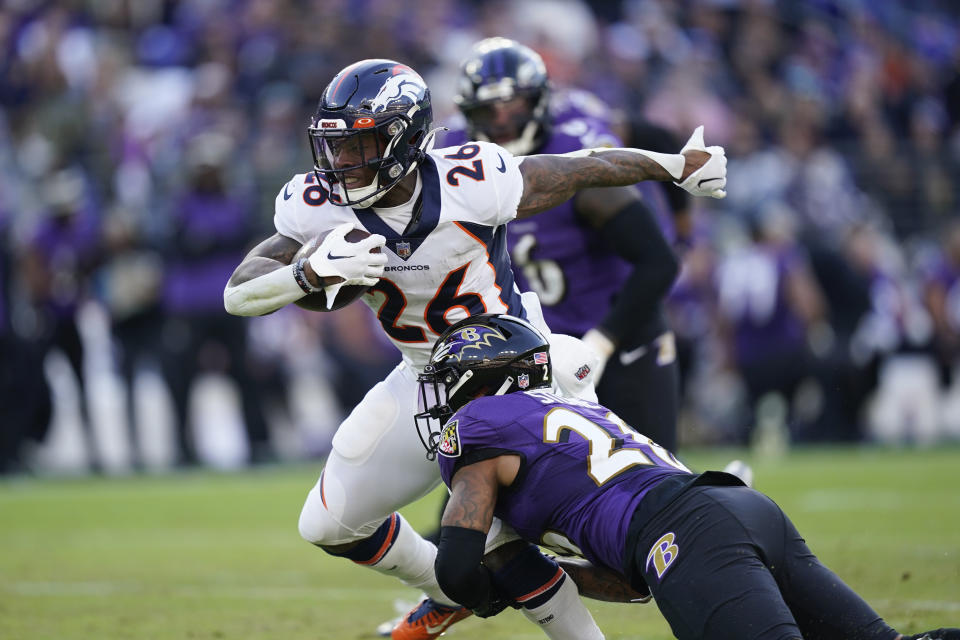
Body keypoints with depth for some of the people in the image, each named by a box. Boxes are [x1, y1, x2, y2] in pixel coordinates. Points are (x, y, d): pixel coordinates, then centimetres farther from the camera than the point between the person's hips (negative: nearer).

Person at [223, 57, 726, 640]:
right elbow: (238, 295, -19)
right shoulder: (321, 208, -15)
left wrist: (679, 164, 3)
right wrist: (310, 273, -39)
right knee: (330, 525, 10)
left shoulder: (473, 184, -26)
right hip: (427, 382, 5)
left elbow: (586, 169, -11)